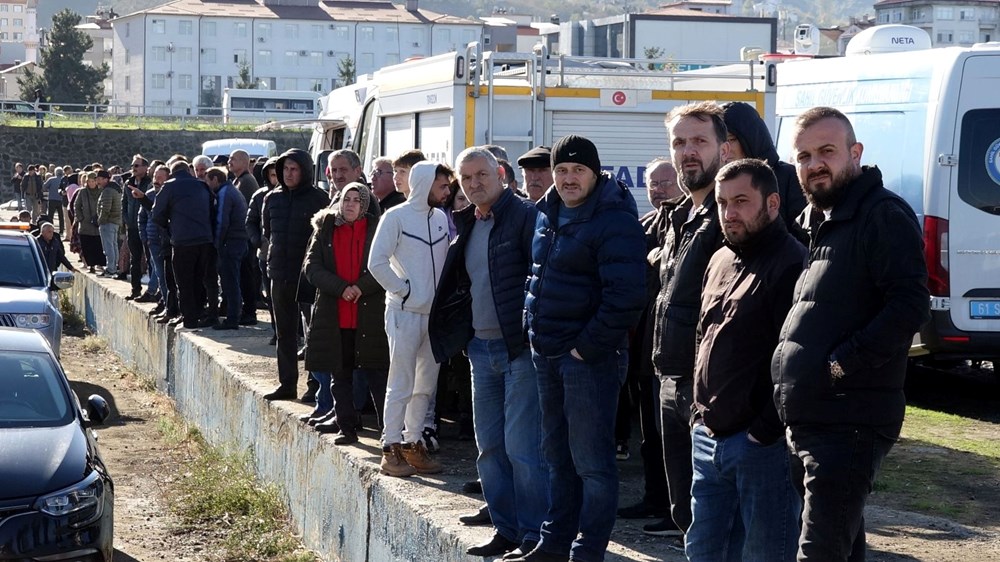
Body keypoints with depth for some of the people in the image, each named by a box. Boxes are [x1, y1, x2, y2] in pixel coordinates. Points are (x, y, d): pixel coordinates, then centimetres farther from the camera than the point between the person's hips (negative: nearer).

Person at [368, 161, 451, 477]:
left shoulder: (441, 218, 9)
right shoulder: (396, 217, -9)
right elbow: (377, 263, -12)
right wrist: (404, 290, -12)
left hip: (435, 313, 6)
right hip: (405, 313, -6)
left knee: (426, 385, 11)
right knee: (401, 385, -4)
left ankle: (413, 443, 20)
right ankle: (391, 449, 2)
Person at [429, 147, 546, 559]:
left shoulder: (525, 217, -10)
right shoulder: (466, 225, 15)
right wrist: (458, 335, 15)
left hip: (520, 349, -8)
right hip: (481, 348, 8)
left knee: (522, 447, -8)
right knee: (489, 448, 12)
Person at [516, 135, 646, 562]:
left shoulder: (614, 220, -14)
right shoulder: (547, 214, 11)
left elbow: (625, 295, -21)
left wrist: (587, 347, -19)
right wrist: (535, 332, 14)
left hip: (589, 355, -8)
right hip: (547, 352, 8)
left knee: (591, 461, -3)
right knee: (558, 455, 17)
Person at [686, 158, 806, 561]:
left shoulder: (791, 264, -14)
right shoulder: (720, 261, 15)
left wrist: (765, 431, -19)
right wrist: (701, 416, 16)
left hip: (764, 442, -9)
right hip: (708, 437, 9)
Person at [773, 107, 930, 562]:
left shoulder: (883, 216, -10)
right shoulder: (818, 223, 19)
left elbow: (910, 305, -21)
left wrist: (844, 362, -22)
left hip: (850, 422, -10)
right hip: (807, 420, 10)